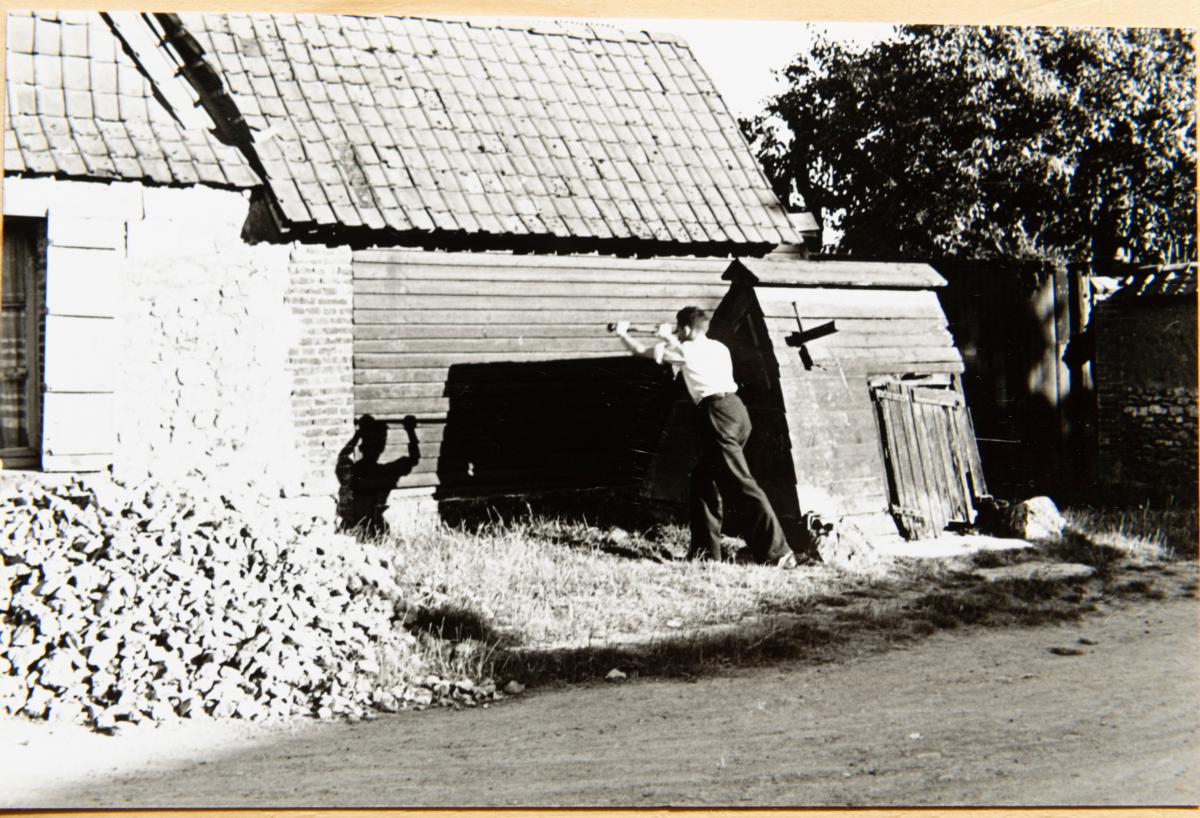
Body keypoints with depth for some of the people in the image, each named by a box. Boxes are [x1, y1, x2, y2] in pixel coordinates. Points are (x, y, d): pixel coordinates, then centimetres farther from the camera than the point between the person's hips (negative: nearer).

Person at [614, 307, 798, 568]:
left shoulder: (686, 351, 3)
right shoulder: (718, 347, 21)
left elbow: (642, 351, 15)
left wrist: (623, 333, 33)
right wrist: (670, 339, 50)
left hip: (718, 414, -8)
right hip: (735, 409, 8)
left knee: (743, 485, -12)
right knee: (704, 479, 17)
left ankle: (777, 551, -18)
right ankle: (705, 549, 18)